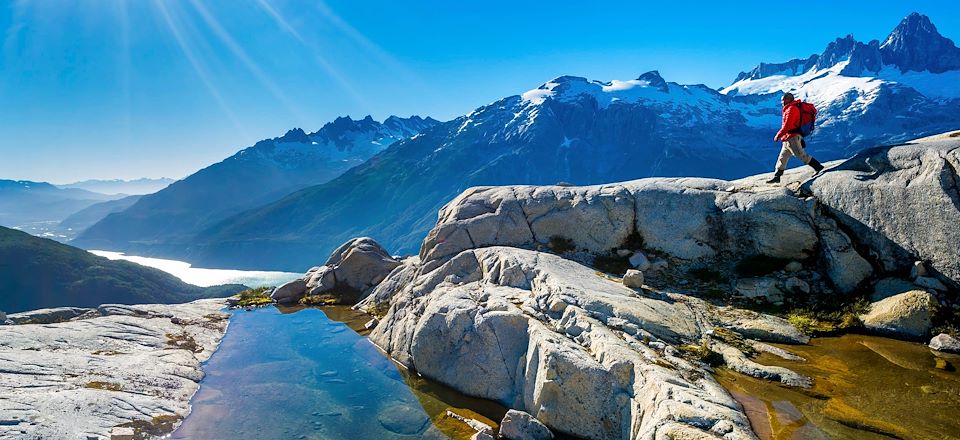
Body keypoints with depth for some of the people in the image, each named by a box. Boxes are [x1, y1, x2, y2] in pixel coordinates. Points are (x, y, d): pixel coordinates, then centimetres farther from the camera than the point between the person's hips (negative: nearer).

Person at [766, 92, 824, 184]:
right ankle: (776, 176, 15)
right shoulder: (796, 107, 19)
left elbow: (787, 125, -19)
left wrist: (778, 135, -12)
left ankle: (819, 168, -7)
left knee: (801, 155, -11)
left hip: (792, 137, -11)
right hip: (789, 138, 11)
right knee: (782, 157, 11)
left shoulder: (791, 109, -12)